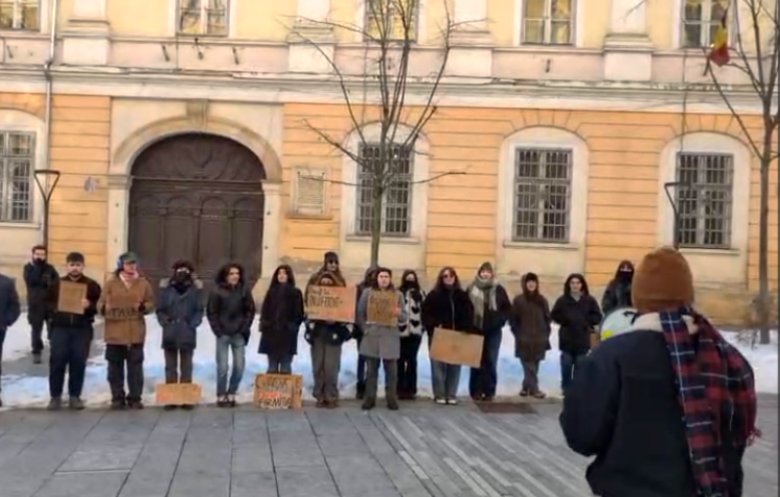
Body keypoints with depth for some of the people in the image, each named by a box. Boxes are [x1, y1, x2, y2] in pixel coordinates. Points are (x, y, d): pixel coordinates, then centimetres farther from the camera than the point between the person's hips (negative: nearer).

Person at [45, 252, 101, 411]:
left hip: (82, 329, -1)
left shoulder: (92, 285, 4)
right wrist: (55, 310, -7)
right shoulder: (57, 284, 9)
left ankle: (75, 396, 12)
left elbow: (99, 306, 1)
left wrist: (89, 306, -18)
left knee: (79, 362, 2)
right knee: (57, 361, -1)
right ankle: (55, 396, 9)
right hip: (60, 328, 1)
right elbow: (47, 304, 13)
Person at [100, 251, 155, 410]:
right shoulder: (111, 283, 3)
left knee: (135, 367, 3)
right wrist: (105, 308, -21)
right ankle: (118, 398, 16)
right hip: (115, 333, 0)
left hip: (136, 333, 0)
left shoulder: (143, 283, 5)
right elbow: (101, 304, 2)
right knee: (115, 367, 6)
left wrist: (143, 307, -15)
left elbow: (151, 304, 6)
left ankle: (135, 398, 13)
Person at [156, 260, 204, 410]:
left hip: (188, 334, 0)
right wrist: (165, 323, -7)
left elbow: (199, 310, 4)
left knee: (186, 367, 6)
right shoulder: (166, 288, 2)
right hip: (170, 333, 0)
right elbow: (160, 310, 5)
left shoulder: (195, 288, 1)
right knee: (170, 367, 6)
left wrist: (193, 324, -9)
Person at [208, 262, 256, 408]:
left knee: (239, 366, 1)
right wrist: (217, 330, -5)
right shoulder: (217, 291, -3)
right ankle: (221, 396, 8)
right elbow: (211, 312, 0)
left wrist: (244, 328, -1)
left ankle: (231, 394, 16)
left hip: (239, 334, 2)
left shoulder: (244, 290, 3)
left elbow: (250, 310, 7)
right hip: (223, 334, -2)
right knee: (222, 367, -4)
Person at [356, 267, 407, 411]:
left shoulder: (397, 295, 5)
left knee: (391, 369, 2)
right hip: (371, 336, 0)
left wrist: (399, 314, -15)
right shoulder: (367, 292, 4)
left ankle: (391, 398, 13)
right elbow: (360, 314, 7)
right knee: (371, 368, 5)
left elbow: (404, 318, 5)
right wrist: (365, 328, 0)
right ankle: (370, 398, 13)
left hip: (390, 337, 0)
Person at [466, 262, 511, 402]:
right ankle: (476, 391, 10)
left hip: (493, 331, 0)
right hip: (475, 330, 0)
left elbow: (508, 308, 7)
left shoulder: (499, 289, 2)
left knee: (491, 361, 1)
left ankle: (489, 392, 7)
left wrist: (499, 320, -7)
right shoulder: (471, 289, 2)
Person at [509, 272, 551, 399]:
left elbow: (548, 318, 8)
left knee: (534, 366, 7)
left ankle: (526, 387, 19)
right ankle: (534, 389, 0)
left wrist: (545, 335, 3)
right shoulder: (518, 300, -2)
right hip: (524, 340, -2)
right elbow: (513, 319, 0)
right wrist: (518, 334, -3)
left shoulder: (542, 300, 5)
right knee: (529, 366, -4)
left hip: (539, 340, 3)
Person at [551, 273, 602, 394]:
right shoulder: (562, 300, -2)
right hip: (567, 338, 0)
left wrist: (586, 320, -11)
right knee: (566, 365, 3)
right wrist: (565, 320, -12)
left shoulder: (589, 300, 0)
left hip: (583, 339, 0)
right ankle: (566, 388, 15)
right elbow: (554, 315, 1)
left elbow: (597, 317, 2)